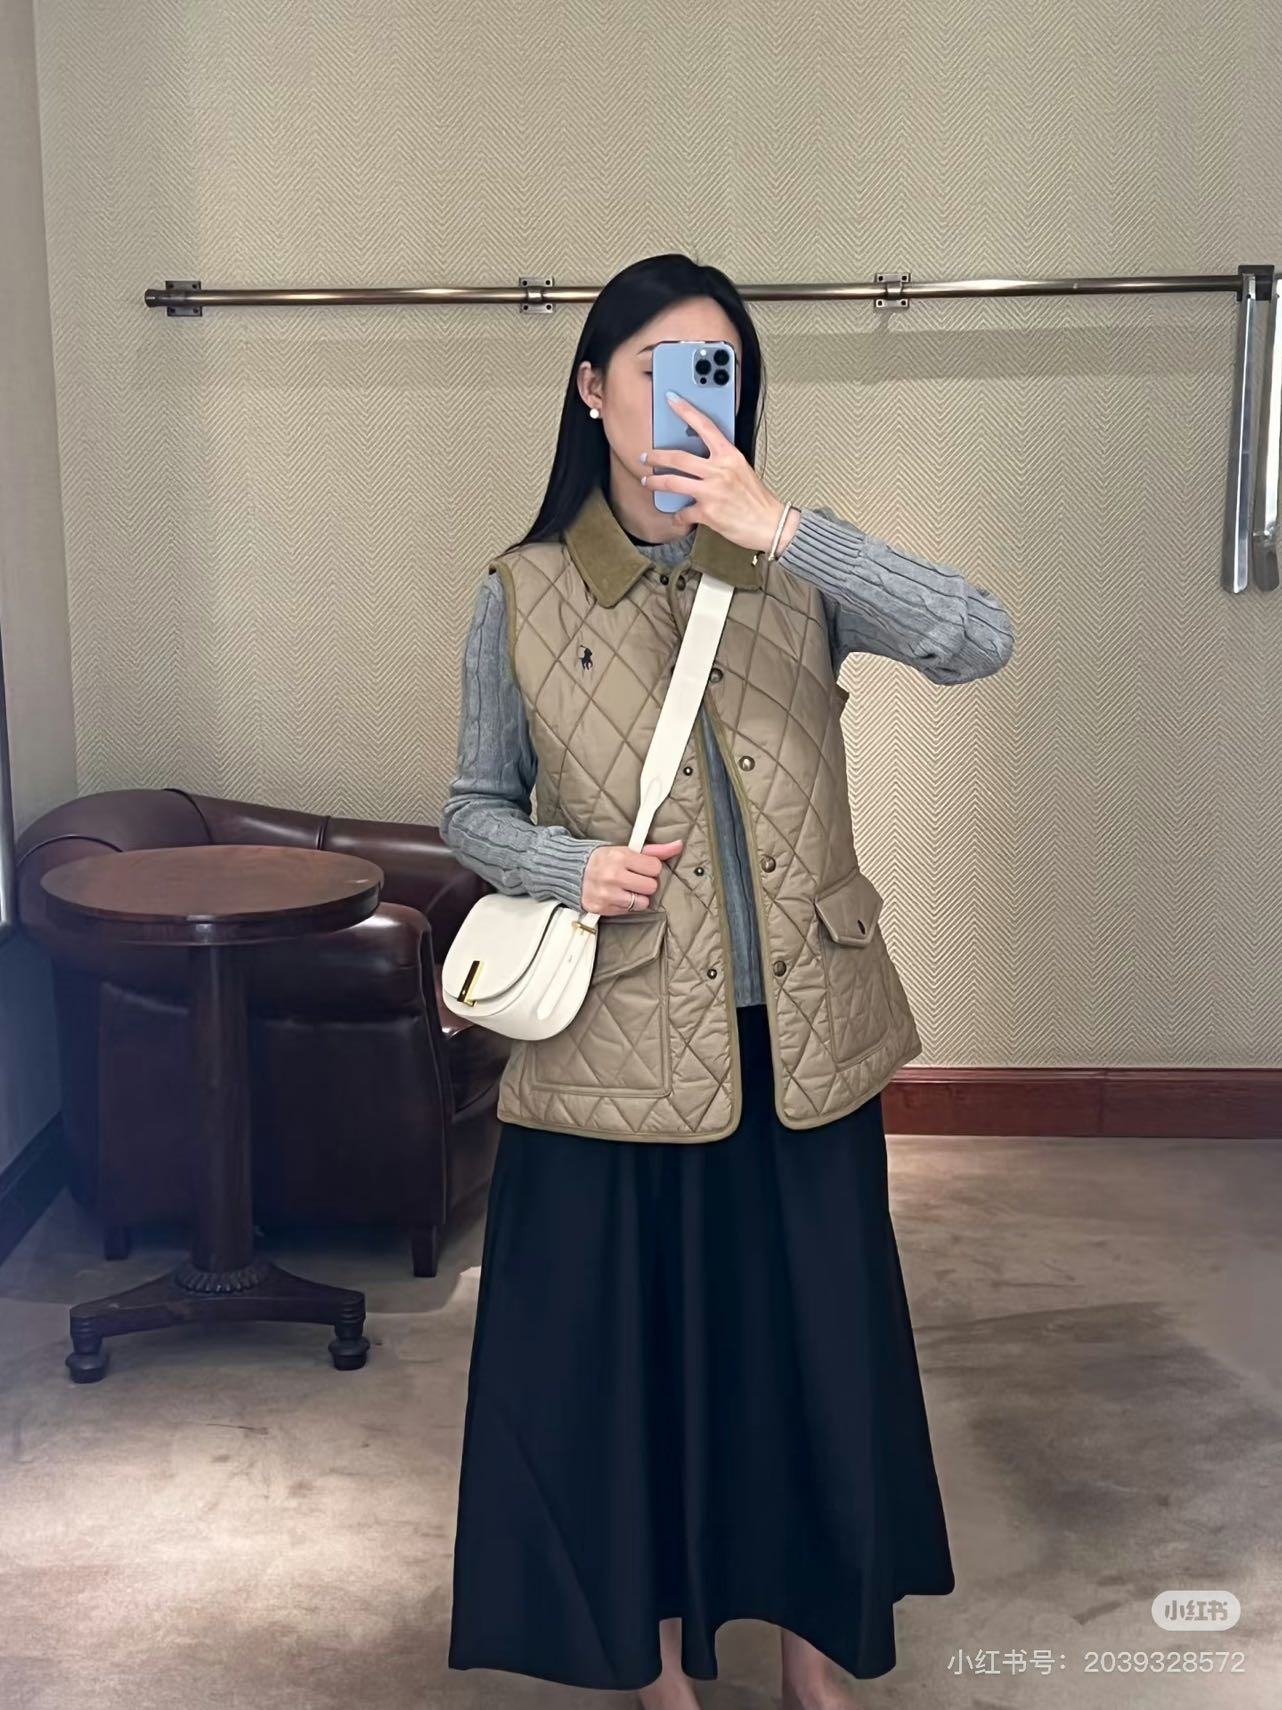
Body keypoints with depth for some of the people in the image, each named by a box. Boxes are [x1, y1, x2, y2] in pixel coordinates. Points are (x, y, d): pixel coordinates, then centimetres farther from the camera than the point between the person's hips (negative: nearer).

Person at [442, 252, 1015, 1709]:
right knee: (625, 1349, 11)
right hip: (619, 1047, -1)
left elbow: (982, 642, -19)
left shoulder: (796, 573, -3)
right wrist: (573, 865, -16)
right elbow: (473, 811, 5)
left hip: (801, 1040, 1)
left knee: (810, 1340, 14)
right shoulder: (521, 598, -3)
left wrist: (778, 527, -26)